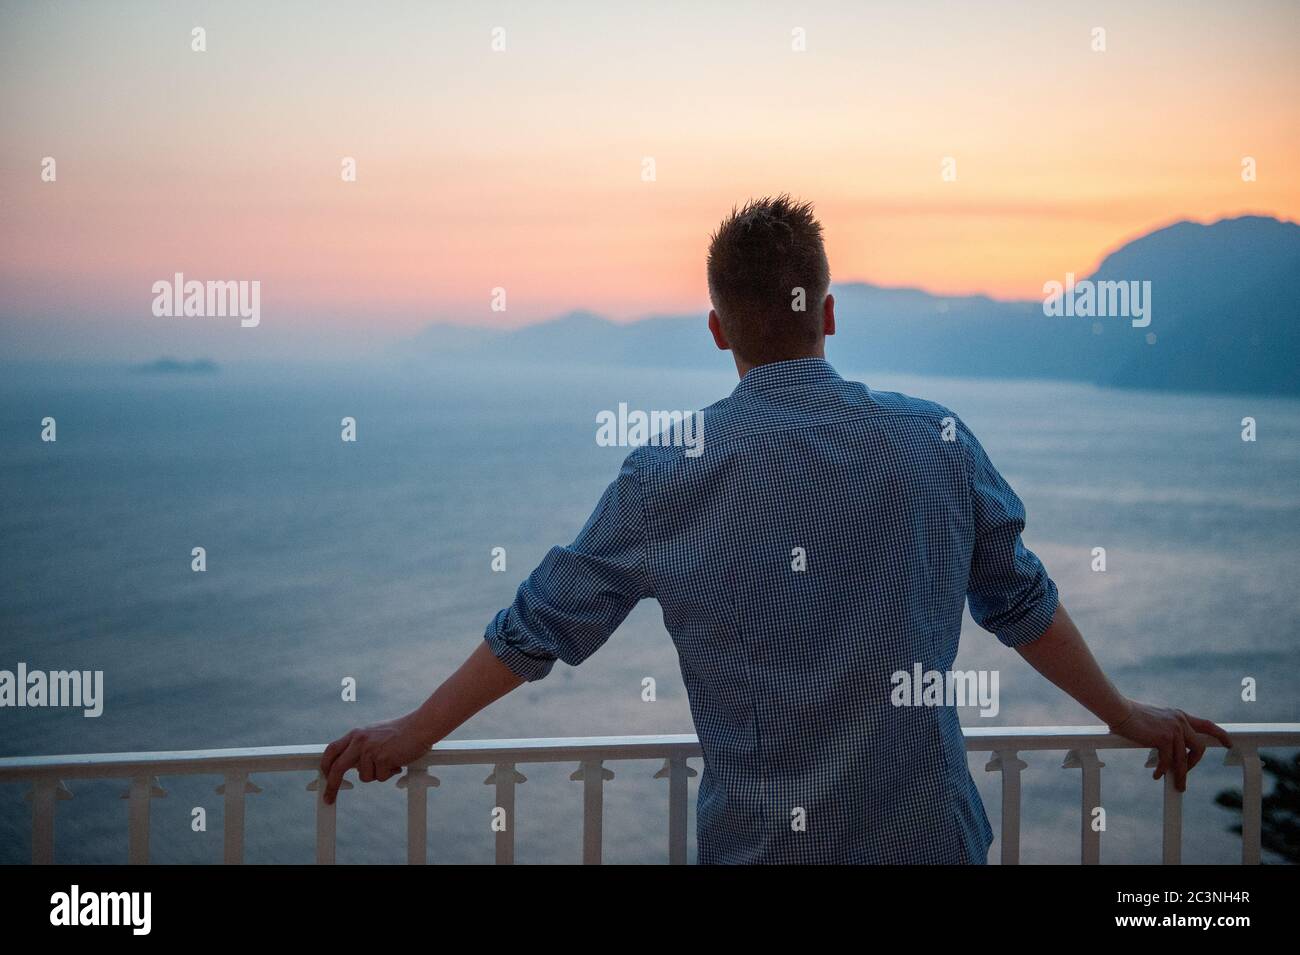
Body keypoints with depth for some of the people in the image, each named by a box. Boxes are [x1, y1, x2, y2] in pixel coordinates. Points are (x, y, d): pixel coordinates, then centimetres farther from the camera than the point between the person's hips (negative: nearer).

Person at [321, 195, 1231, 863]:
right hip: (930, 830, 1)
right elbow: (1023, 602, 9)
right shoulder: (939, 441, -3)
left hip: (761, 839, -1)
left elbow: (542, 622, 0)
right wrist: (1127, 714, 25)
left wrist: (412, 732, 14)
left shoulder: (672, 473, -7)